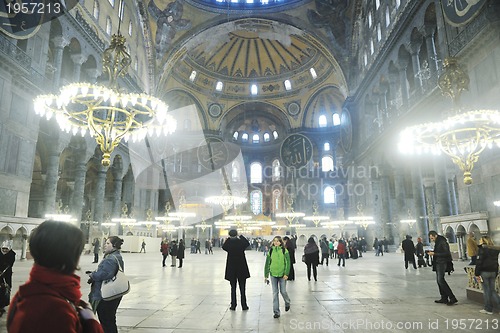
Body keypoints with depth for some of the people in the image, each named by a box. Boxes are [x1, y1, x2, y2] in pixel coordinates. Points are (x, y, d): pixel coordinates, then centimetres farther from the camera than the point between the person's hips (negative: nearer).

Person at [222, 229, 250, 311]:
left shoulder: (229, 243, -13)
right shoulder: (241, 242, -13)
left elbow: (223, 246, 10)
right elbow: (248, 243, 9)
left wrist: (229, 239, 5)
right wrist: (241, 236, 13)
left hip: (231, 269, 1)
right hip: (241, 268, 0)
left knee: (233, 288, 11)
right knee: (242, 288, 9)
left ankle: (233, 306, 13)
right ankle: (244, 306, 15)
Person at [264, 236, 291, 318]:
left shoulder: (284, 250, -4)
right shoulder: (270, 251, 2)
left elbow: (288, 263, -4)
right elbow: (267, 263, 6)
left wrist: (286, 274, -12)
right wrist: (266, 275, 5)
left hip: (282, 274, -2)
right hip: (273, 274, 2)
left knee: (283, 291, 6)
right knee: (275, 293, 4)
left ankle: (287, 303, 38)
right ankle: (276, 312, 12)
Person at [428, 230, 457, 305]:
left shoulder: (442, 242, -15)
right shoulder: (437, 242, 15)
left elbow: (446, 253, -20)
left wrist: (434, 254, -20)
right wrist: (432, 252, 5)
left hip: (442, 263, -10)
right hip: (438, 263, 10)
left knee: (441, 280, -13)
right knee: (439, 280, 11)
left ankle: (452, 298, -9)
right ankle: (444, 298, 17)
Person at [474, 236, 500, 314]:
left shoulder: (482, 249, -12)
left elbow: (479, 262, -15)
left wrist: (477, 273, -9)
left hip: (485, 272, -6)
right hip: (493, 272, 6)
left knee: (486, 291, 4)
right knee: (492, 290, 14)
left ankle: (488, 309, 11)